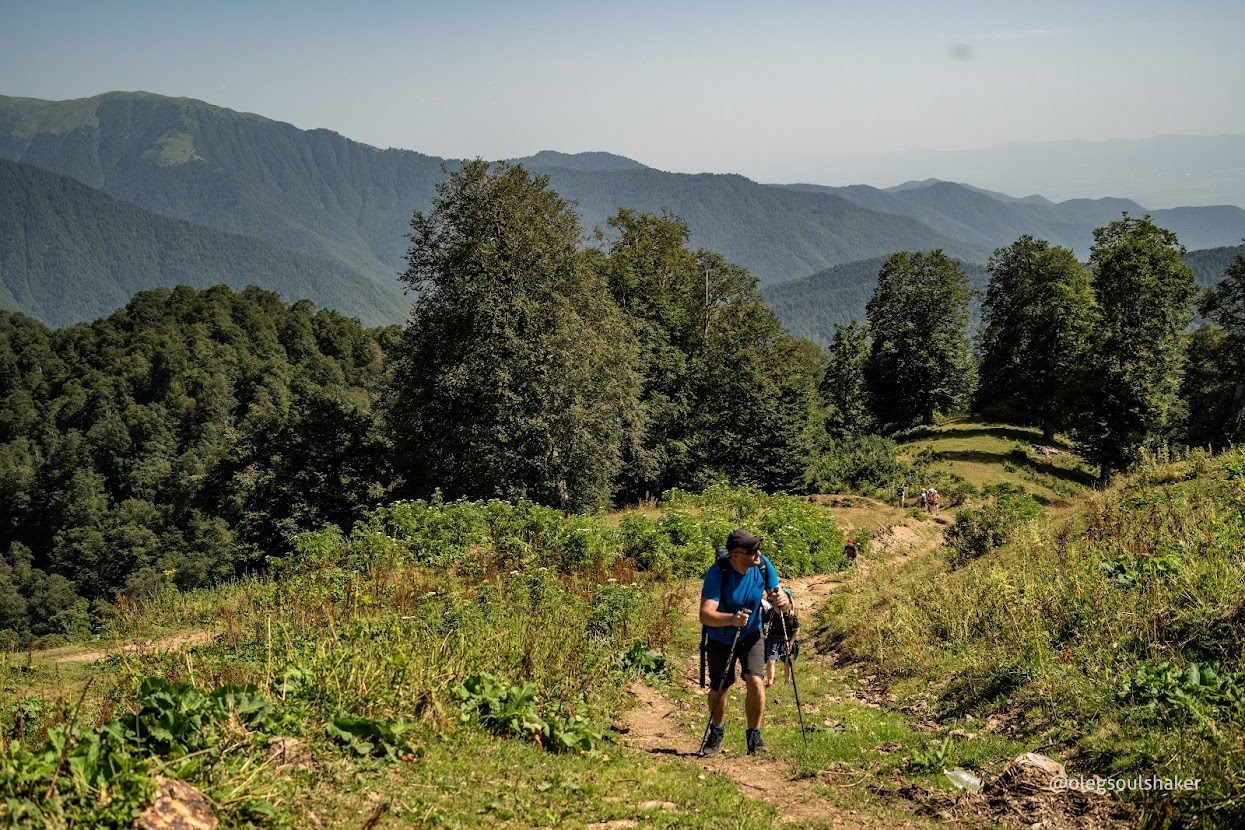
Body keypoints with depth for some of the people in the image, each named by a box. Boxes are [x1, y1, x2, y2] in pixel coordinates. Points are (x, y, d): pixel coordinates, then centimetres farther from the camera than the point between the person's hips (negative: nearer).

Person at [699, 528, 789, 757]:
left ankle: (754, 738, 3)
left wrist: (781, 600, -36)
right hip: (721, 638, -2)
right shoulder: (718, 573, -30)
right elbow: (705, 615, -38)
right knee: (719, 689, 9)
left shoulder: (763, 566, -19)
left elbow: (780, 603, -11)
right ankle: (716, 734, 38)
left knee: (755, 681, -17)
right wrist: (731, 619, -56)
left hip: (751, 635, 2)